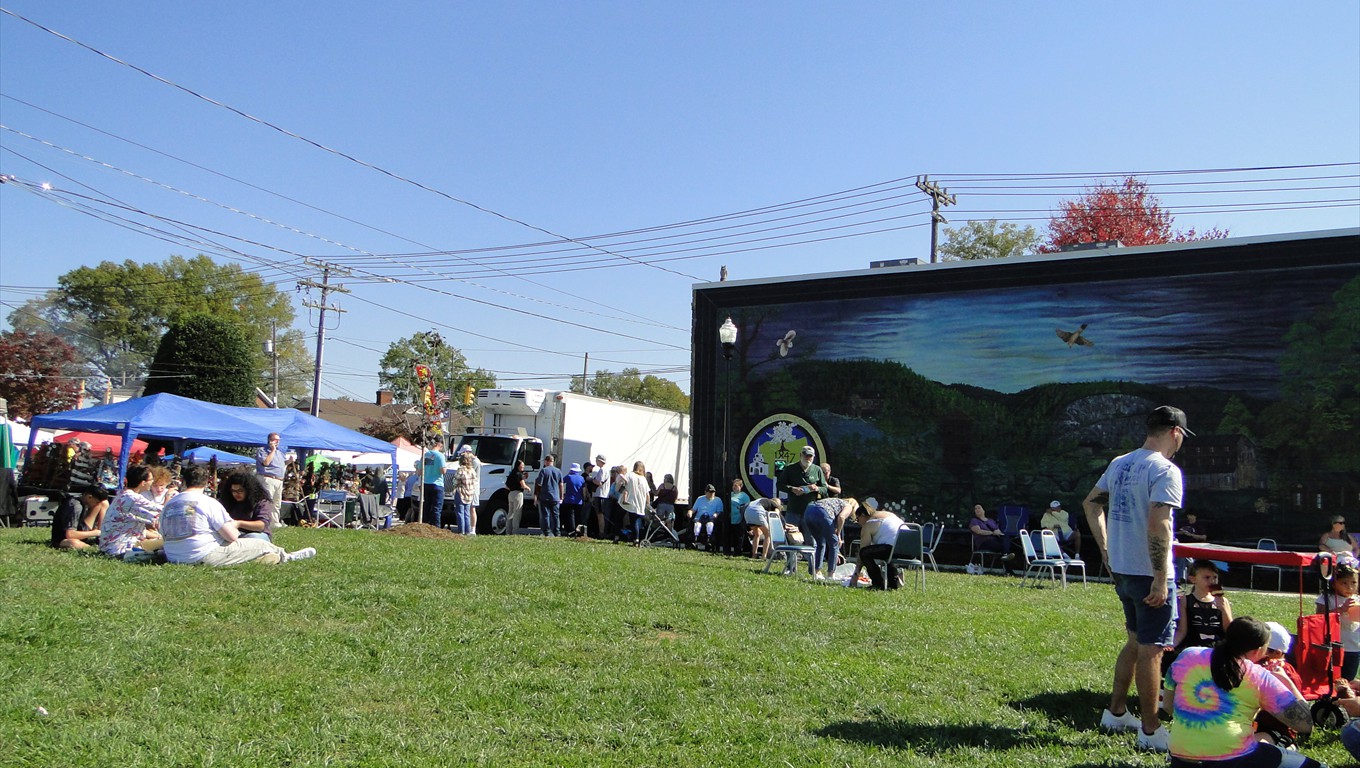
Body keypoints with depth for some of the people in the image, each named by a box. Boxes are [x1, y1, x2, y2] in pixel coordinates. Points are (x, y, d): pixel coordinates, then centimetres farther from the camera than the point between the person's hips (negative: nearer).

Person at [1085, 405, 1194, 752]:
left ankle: (1115, 712, 28)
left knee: (1135, 641, 21)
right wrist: (1161, 579, -22)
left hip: (1120, 569, 8)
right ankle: (1150, 731, 8)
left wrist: (1106, 549, 19)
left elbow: (1091, 504, 19)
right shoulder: (1165, 470, -15)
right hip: (1148, 574, -8)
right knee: (1151, 649, 0)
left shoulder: (1119, 463, 10)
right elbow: (1158, 525, -24)